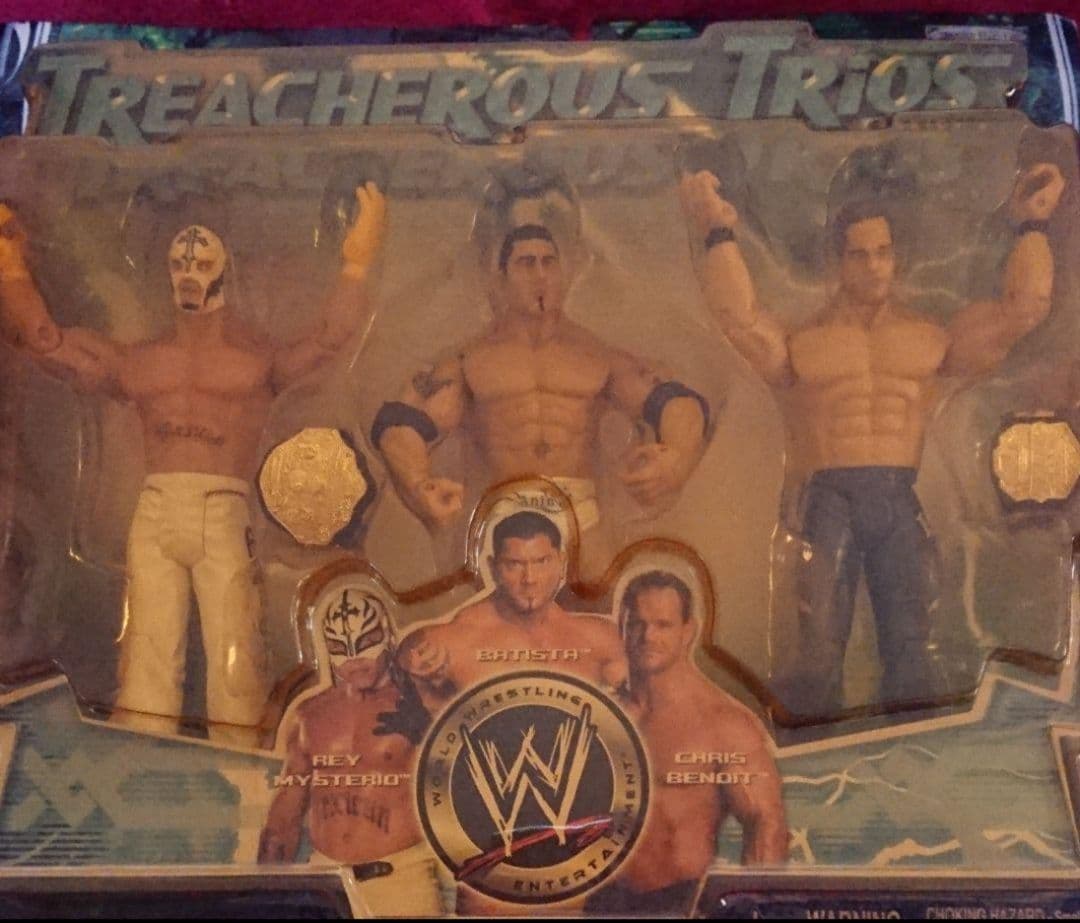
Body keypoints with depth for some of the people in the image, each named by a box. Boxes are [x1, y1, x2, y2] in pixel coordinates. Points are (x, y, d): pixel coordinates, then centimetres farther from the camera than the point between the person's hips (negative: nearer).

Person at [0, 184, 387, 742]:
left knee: (234, 660, -5)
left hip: (225, 517, -3)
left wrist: (356, 265, -9)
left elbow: (328, 339, -2)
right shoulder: (138, 362, 20)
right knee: (146, 659, -1)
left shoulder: (259, 359, 13)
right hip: (154, 514, 3)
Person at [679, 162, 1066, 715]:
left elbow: (1021, 311, 16)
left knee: (913, 649, 1)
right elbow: (743, 321, -3)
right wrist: (720, 237, -4)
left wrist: (1031, 226, 16)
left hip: (902, 499, 2)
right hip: (830, 496, -2)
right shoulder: (805, 343, 14)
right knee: (819, 644, -9)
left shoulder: (932, 338, 19)